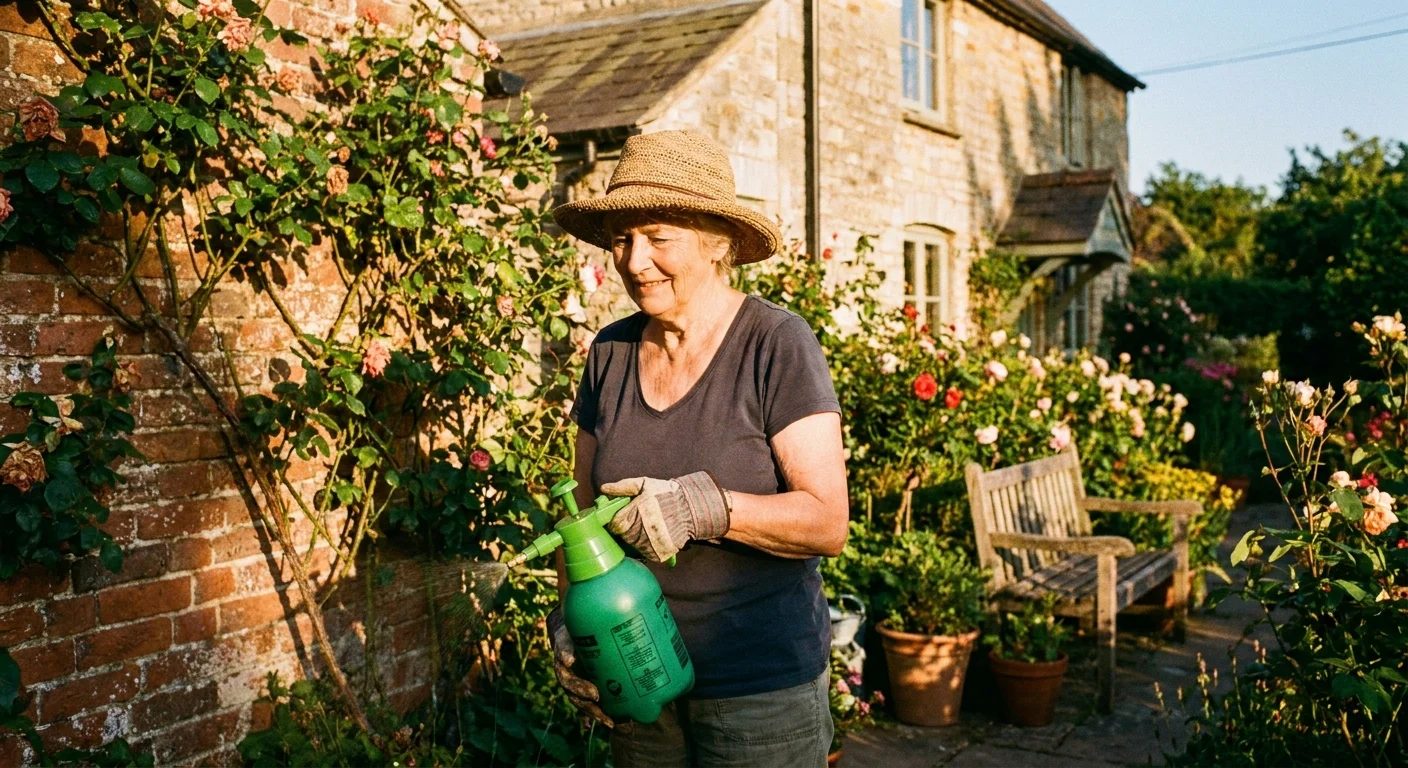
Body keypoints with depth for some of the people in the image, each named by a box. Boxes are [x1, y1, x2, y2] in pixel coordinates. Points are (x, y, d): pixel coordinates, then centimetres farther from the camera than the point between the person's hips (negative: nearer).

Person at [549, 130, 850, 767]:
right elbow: (584, 506, 10)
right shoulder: (610, 354, 2)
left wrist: (704, 507, -31)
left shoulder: (776, 345, -13)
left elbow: (828, 521, -17)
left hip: (762, 685, -4)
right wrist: (570, 624, -4)